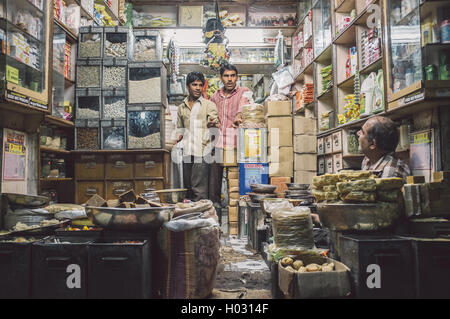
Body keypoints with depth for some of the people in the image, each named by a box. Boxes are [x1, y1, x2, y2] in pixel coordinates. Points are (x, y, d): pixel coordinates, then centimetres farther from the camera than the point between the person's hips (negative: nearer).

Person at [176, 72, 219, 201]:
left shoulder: (209, 105, 4)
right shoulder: (182, 107, 17)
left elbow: (216, 127, -2)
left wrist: (213, 124, -26)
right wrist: (178, 137, 5)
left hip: (202, 154, -4)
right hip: (186, 154, 5)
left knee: (200, 191, -9)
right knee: (188, 188, 9)